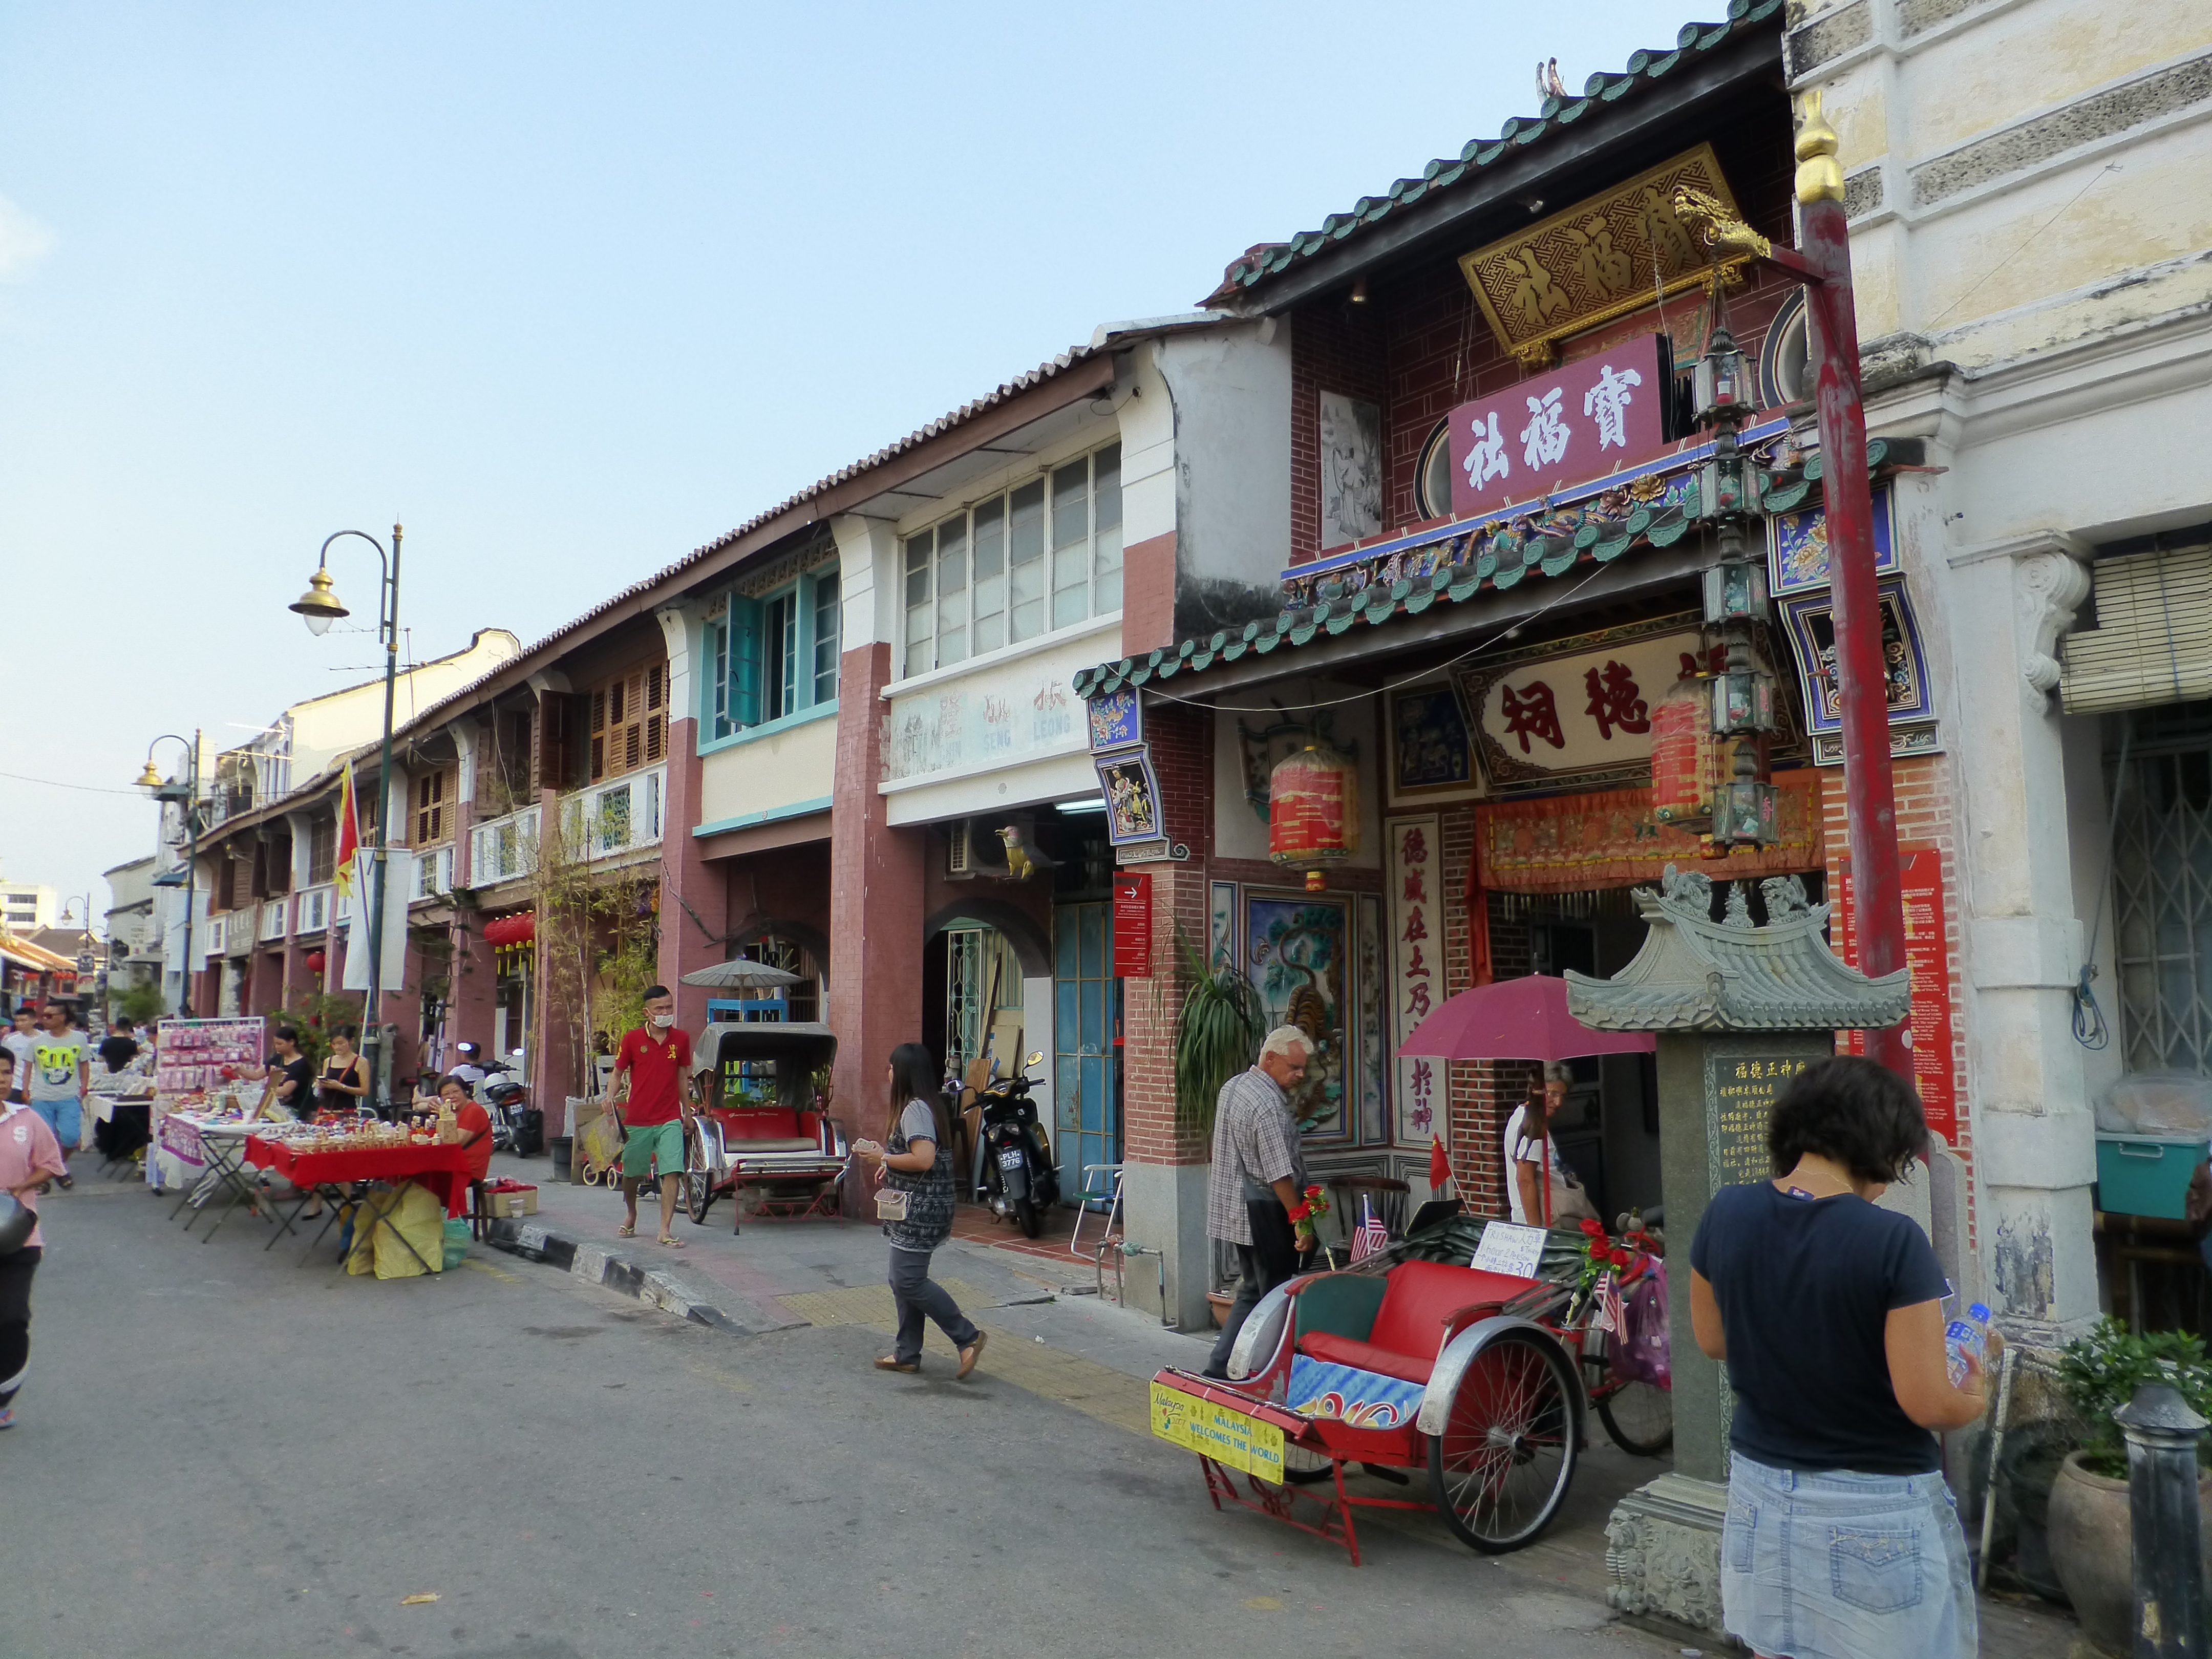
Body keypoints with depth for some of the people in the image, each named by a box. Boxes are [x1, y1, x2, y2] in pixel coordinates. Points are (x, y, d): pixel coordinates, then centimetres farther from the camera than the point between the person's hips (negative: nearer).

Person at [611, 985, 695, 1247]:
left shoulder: (681, 1040, 3)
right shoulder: (632, 1039, -2)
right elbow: (618, 1074, 5)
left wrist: (688, 1112, 15)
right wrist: (611, 1102, -9)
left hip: (670, 1120, 0)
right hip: (637, 1120, 0)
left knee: (673, 1172, -11)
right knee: (632, 1174, 13)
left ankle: (666, 1230, -8)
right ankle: (631, 1218, 39)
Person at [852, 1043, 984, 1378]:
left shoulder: (914, 1109, -17)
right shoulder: (930, 1105, 15)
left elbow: (924, 1160, -27)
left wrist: (882, 1157, -16)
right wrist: (890, 1167, 15)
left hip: (920, 1208, -11)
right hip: (916, 1208, 11)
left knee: (909, 1280, -9)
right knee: (903, 1280, 13)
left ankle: (968, 1337, -4)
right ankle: (906, 1354, 18)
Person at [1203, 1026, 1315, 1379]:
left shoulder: (1233, 1086, 11)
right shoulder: (1268, 1105, -22)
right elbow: (1279, 1175, -22)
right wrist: (1302, 1224, -15)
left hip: (1233, 1208, 10)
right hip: (1263, 1213, -10)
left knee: (1252, 1291, 17)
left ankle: (1218, 1368, 16)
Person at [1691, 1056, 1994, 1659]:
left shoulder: (1726, 1214, -7)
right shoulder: (1894, 1241, -21)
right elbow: (1927, 1404, -16)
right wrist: (1976, 1397, 4)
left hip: (1761, 1491, 4)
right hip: (1874, 1505, -4)